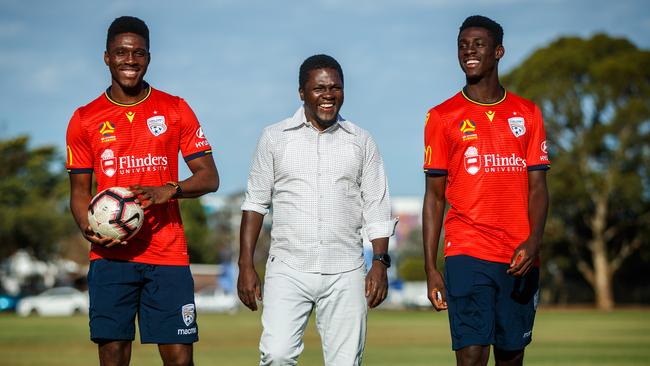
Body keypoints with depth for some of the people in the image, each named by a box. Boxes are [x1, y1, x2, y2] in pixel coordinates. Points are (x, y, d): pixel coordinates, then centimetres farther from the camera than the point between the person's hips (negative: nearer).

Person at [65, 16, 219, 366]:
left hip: (167, 254, 0)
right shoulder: (85, 119, 8)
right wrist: (88, 228, -9)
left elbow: (209, 177, 6)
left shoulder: (175, 110, 7)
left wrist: (169, 190, -14)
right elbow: (79, 189, 12)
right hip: (110, 255, 0)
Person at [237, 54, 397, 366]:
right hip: (288, 269, -1)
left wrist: (380, 262, -1)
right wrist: (246, 265, 2)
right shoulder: (275, 138, 7)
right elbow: (255, 203, 8)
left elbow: (377, 211, 10)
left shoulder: (361, 142, 9)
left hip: (345, 273, 1)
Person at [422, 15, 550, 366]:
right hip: (467, 254, -2)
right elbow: (435, 196, 6)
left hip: (519, 258, 2)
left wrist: (534, 240, -12)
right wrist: (431, 268, 0)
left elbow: (537, 187, 7)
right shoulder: (442, 117, 5)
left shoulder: (527, 114, 10)